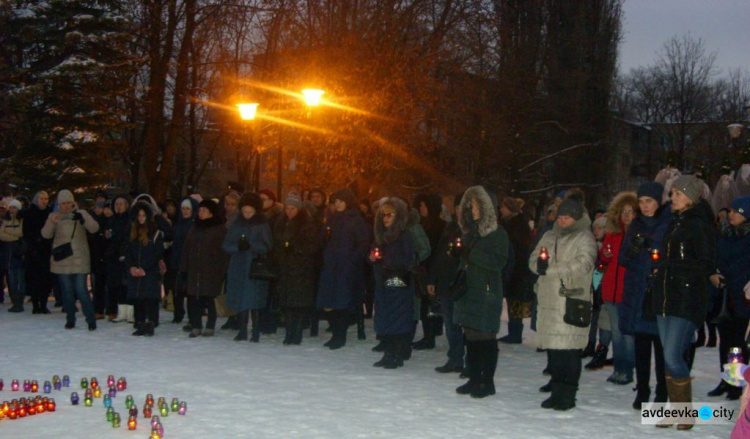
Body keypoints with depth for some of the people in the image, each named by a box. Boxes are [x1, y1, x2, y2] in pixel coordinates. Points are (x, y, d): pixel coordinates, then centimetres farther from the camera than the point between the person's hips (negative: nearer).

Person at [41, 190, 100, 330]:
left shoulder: (81, 214, 2)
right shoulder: (54, 216, 5)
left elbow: (94, 228, -13)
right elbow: (46, 234, -6)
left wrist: (83, 219, -32)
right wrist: (52, 222, -26)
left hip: (79, 259, -2)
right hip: (62, 259, 2)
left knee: (81, 290, -8)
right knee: (67, 291, 8)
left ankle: (91, 320, -3)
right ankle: (70, 319, 19)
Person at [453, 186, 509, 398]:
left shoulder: (497, 233, -5)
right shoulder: (469, 231, 16)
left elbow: (500, 261, -15)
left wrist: (472, 255, -18)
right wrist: (459, 253, 1)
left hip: (487, 292, -6)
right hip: (468, 291, 6)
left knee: (486, 338, -3)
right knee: (471, 337, 8)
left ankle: (488, 381, 5)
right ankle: (474, 379, 17)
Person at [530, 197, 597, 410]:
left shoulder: (584, 238, -2)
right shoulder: (549, 236, 20)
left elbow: (582, 264, -16)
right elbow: (533, 259, 16)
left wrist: (550, 270, -16)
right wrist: (540, 263, -9)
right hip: (549, 301, 7)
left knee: (569, 350, -9)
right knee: (553, 348, 12)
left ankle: (568, 395, -2)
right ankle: (556, 392, 24)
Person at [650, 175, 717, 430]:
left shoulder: (700, 225, -9)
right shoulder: (675, 224, 17)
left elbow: (707, 266, -12)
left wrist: (669, 266, -12)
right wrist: (663, 268, 4)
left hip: (687, 301, -8)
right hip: (665, 299, 8)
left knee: (672, 357, -11)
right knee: (669, 357, 8)